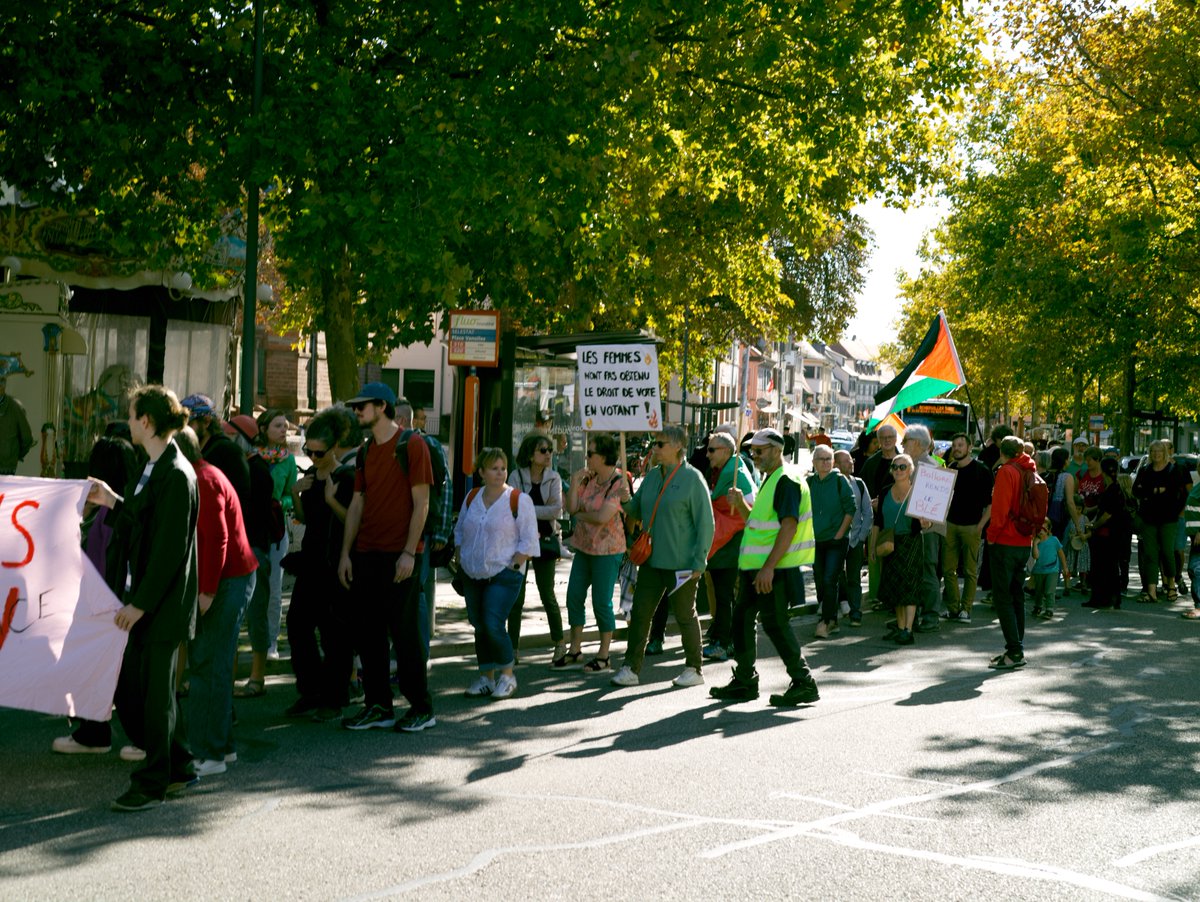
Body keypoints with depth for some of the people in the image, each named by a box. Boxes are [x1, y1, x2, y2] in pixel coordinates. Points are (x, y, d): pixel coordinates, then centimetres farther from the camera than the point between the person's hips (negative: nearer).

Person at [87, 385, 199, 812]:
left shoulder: (176, 475, -18)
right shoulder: (154, 469, 12)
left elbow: (171, 547, -20)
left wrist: (141, 603, -19)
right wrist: (114, 503, 14)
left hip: (161, 603, -10)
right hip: (141, 599, 10)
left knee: (155, 691, 1)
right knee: (128, 688, 13)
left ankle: (152, 784, 14)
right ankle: (177, 766, 26)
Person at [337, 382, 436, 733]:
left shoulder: (411, 444, -6)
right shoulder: (365, 452, 16)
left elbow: (421, 502, -10)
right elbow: (357, 503, 15)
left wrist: (409, 552, -16)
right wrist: (346, 553, 8)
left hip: (399, 556, -7)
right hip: (365, 555, 7)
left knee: (405, 632, -3)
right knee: (366, 632, 7)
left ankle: (422, 708, 8)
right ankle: (378, 707, 16)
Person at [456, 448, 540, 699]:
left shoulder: (518, 500, -7)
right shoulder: (471, 498, 9)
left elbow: (529, 542, -8)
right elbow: (459, 532, 19)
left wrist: (511, 567, -13)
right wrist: (461, 561, 9)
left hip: (503, 576, -6)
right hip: (473, 575, 6)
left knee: (494, 626, -14)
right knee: (479, 627, 9)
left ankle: (507, 676, 4)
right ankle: (486, 678, 20)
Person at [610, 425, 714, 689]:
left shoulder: (692, 478, -10)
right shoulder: (652, 476, 10)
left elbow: (706, 523, -11)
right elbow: (636, 510, 19)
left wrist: (699, 563, -15)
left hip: (681, 564, -6)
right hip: (651, 559, 6)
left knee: (685, 615, 6)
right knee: (640, 612, 5)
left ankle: (694, 669, 20)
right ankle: (631, 668, 11)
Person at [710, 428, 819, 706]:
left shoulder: (786, 480, -13)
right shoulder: (770, 479, 18)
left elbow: (789, 526, -22)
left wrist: (769, 567, -26)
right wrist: (741, 504, 7)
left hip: (775, 568, -10)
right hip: (757, 566, 10)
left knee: (774, 622, -7)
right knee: (742, 616, 12)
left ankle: (803, 683, 1)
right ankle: (744, 681, 21)